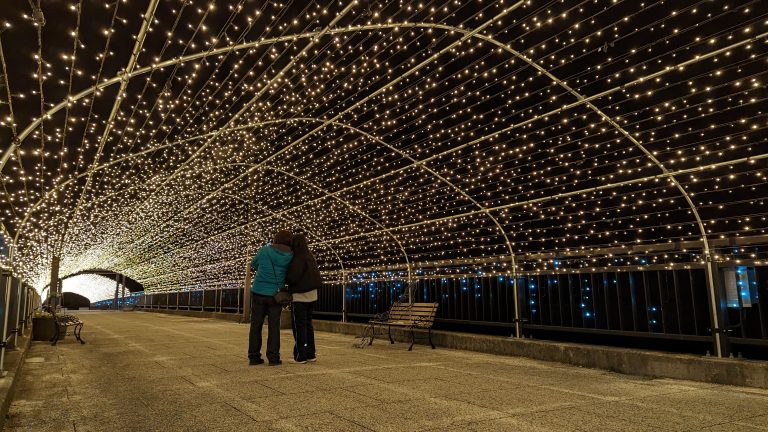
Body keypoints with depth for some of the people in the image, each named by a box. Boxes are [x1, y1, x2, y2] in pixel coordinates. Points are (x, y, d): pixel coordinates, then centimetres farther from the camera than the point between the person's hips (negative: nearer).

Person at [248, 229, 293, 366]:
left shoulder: (264, 250, -4)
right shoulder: (290, 256, -2)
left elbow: (253, 264, 11)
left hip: (259, 292, 0)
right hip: (275, 294, 0)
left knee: (256, 325, 8)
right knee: (274, 326, 7)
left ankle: (254, 357, 10)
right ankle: (273, 357, 4)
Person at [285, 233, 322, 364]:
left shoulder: (298, 258, -16)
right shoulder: (310, 256, 9)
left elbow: (292, 278, -20)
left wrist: (283, 274, 1)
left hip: (299, 296, -8)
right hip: (311, 295, 8)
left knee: (299, 326, -1)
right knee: (308, 324, 14)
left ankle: (300, 356, 2)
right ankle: (310, 354, 18)